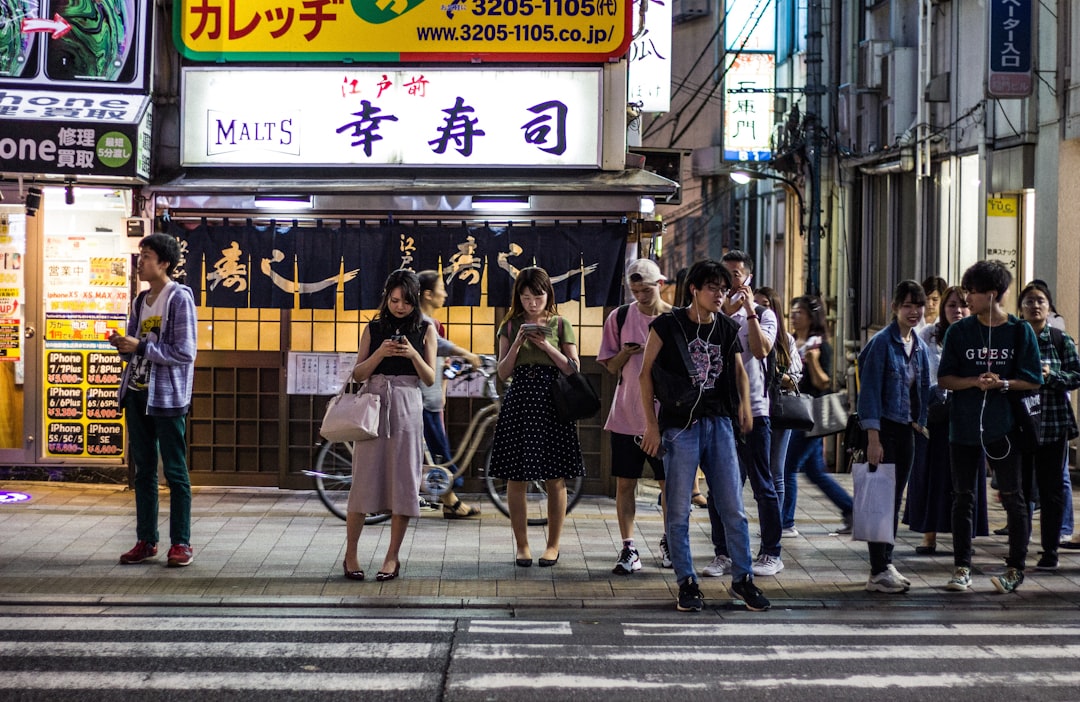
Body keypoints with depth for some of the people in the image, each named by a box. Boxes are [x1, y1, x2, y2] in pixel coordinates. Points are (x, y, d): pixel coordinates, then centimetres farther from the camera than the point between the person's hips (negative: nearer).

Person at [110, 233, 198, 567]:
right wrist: (122, 345, -3)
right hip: (137, 393, 8)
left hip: (167, 396, -7)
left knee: (175, 472, -1)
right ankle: (146, 540, 16)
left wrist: (140, 346, -17)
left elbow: (185, 352, -16)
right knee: (143, 471, 10)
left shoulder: (179, 298, -10)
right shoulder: (141, 301, 13)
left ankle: (181, 542, 4)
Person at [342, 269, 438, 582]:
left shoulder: (425, 330, 6)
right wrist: (380, 353, -12)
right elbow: (357, 374, 5)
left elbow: (430, 378, 3)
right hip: (373, 405, 0)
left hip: (407, 407, 0)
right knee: (364, 478, -2)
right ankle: (350, 554, 7)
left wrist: (413, 354, -14)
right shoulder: (373, 329, 8)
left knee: (403, 481, -1)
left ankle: (393, 557, 7)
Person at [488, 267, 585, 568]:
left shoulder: (560, 325, 5)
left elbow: (573, 369, 0)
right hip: (519, 401, 1)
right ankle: (521, 545, 11)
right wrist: (517, 343, -11)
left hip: (552, 403, -1)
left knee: (555, 478, 1)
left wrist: (546, 346, -12)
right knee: (515, 479, 1)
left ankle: (553, 544, 12)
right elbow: (503, 372, 3)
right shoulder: (510, 326, 7)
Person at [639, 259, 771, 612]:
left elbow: (738, 370, 24)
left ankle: (743, 579, 14)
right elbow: (646, 374, -1)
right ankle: (687, 583, 11)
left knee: (733, 508, 4)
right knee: (679, 512, 1)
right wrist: (651, 425, -6)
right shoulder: (668, 325, -4)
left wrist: (744, 406, 8)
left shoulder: (727, 329, 8)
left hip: (719, 424, 4)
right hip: (680, 427, -3)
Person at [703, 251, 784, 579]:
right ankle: (723, 554, 14)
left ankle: (770, 554, 10)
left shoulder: (763, 314, 3)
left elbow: (761, 349, -15)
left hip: (753, 408, -3)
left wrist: (750, 311, -14)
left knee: (762, 484, 2)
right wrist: (725, 313, -14)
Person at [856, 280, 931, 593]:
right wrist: (873, 438, -19)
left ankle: (886, 564, 19)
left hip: (907, 430, 7)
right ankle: (878, 573, -4)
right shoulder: (882, 342, -11)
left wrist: (920, 422, 9)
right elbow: (870, 390, -14)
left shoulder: (920, 345, 10)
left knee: (895, 499, 11)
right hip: (884, 428, -7)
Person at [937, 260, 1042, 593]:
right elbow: (944, 379, 2)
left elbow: (1033, 381, -1)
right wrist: (976, 382, -15)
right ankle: (962, 567, 15)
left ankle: (1016, 568, 10)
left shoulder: (1020, 331, -2)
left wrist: (1002, 383, -18)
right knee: (963, 497, 7)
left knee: (1013, 497, 1)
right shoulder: (958, 331, 3)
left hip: (1003, 428, -2)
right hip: (963, 427, 2)